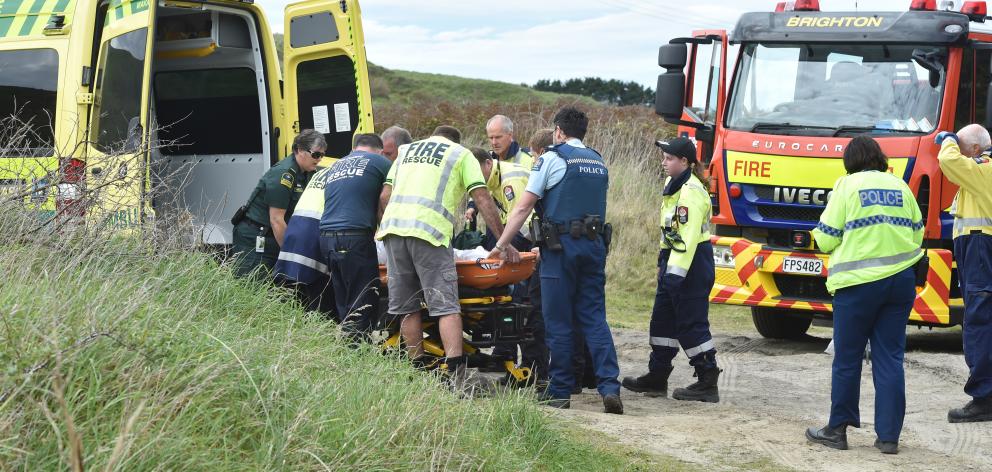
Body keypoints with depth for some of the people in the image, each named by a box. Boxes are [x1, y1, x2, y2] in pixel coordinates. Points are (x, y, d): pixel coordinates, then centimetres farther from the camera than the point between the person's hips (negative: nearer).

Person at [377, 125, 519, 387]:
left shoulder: (407, 151, 29)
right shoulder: (462, 154, 16)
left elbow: (385, 196, 22)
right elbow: (483, 199, 6)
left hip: (393, 227, 4)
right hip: (430, 231, -4)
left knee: (407, 306, 10)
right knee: (446, 306, -6)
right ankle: (456, 373, -19)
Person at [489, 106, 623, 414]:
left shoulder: (552, 159, -2)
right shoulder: (599, 163, 16)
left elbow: (523, 207, -5)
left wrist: (502, 245, 0)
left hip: (561, 247, -5)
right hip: (594, 245, 5)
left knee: (558, 323, 1)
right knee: (594, 318, 4)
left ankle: (560, 392, 5)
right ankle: (609, 387, -8)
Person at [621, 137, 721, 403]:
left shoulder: (692, 192, -19)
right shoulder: (673, 185, 13)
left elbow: (689, 237, -24)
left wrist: (676, 273, -27)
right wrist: (663, 262, 22)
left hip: (691, 264, -10)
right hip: (674, 261, 10)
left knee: (691, 324, -6)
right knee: (663, 320, 14)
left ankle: (707, 382, -1)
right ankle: (657, 376, 22)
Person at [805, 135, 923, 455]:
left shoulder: (848, 185, -3)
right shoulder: (900, 187, 9)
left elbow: (826, 239, -3)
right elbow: (917, 233, 13)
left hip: (858, 284, -4)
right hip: (900, 282, 4)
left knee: (847, 359, 5)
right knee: (890, 359, 5)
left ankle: (837, 430, 12)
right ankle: (888, 436, 3)